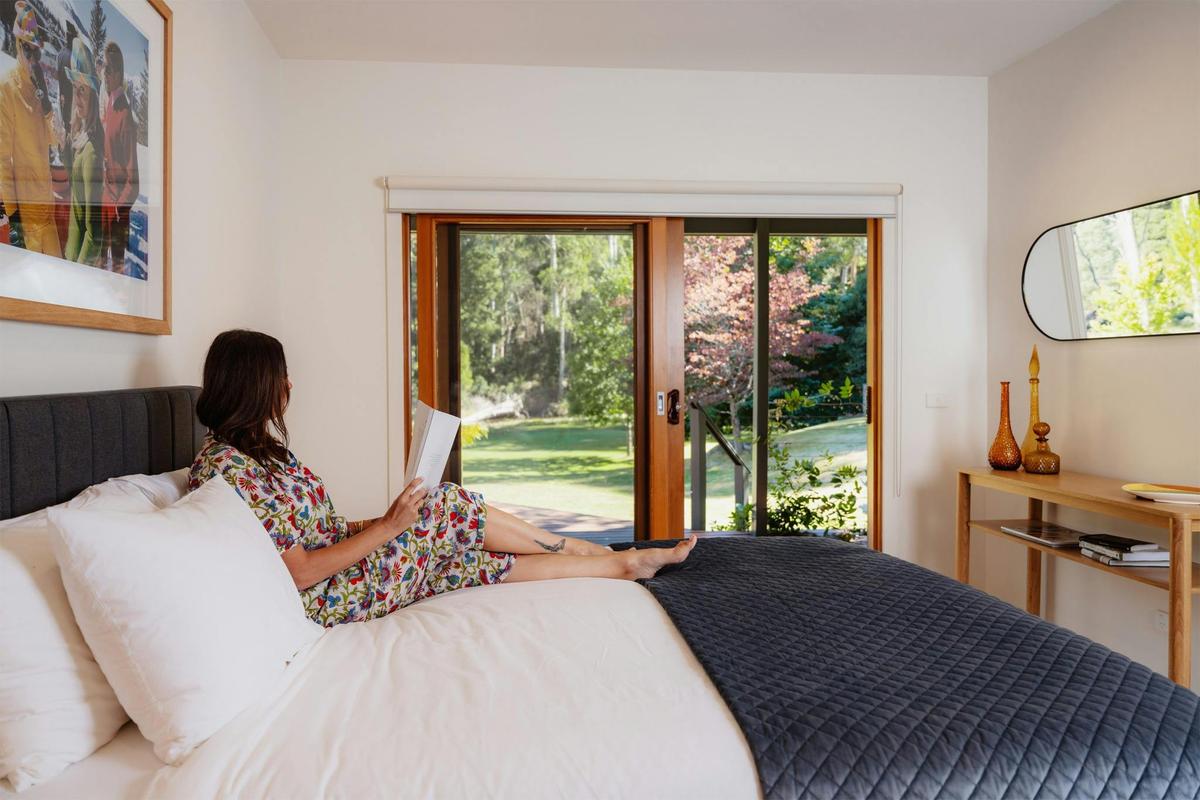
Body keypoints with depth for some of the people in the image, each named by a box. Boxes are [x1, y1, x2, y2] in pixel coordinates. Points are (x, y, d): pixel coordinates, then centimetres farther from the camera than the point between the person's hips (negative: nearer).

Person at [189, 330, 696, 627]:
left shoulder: (255, 448, 9)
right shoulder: (228, 469, -22)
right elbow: (298, 574, -24)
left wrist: (384, 522, 8)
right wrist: (388, 527, -22)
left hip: (342, 556, 8)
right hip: (327, 597, -8)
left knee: (494, 560, 0)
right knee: (448, 508, -14)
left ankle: (626, 563, 7)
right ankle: (581, 548, 5)